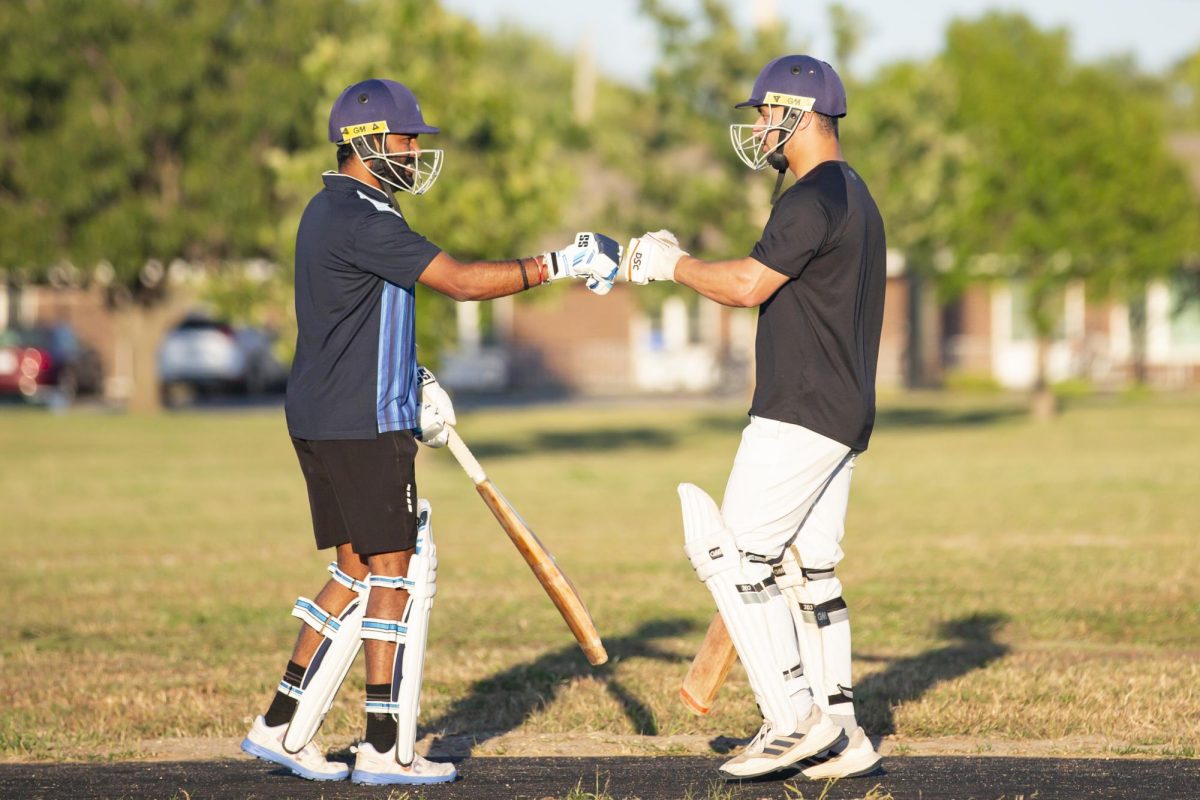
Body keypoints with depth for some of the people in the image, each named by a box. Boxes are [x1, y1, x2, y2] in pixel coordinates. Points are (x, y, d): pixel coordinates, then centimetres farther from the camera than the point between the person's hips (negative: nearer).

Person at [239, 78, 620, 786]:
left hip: (322, 420, 10)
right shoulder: (359, 219, -17)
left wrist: (416, 378, 20)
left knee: (359, 573, 13)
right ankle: (387, 749, 1)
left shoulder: (333, 211, 16)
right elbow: (461, 280, -22)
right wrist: (557, 265, -17)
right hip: (364, 426, -10)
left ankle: (282, 728, 14)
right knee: (396, 573, -3)